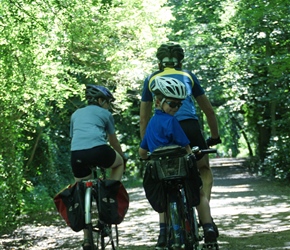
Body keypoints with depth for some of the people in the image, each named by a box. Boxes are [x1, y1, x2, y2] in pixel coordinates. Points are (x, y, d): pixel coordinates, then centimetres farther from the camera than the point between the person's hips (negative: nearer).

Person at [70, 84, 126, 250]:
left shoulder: (76, 114, 31)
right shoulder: (105, 114, 21)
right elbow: (113, 141, 31)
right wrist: (123, 156, 49)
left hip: (77, 154, 3)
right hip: (98, 150, -3)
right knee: (119, 162, 30)